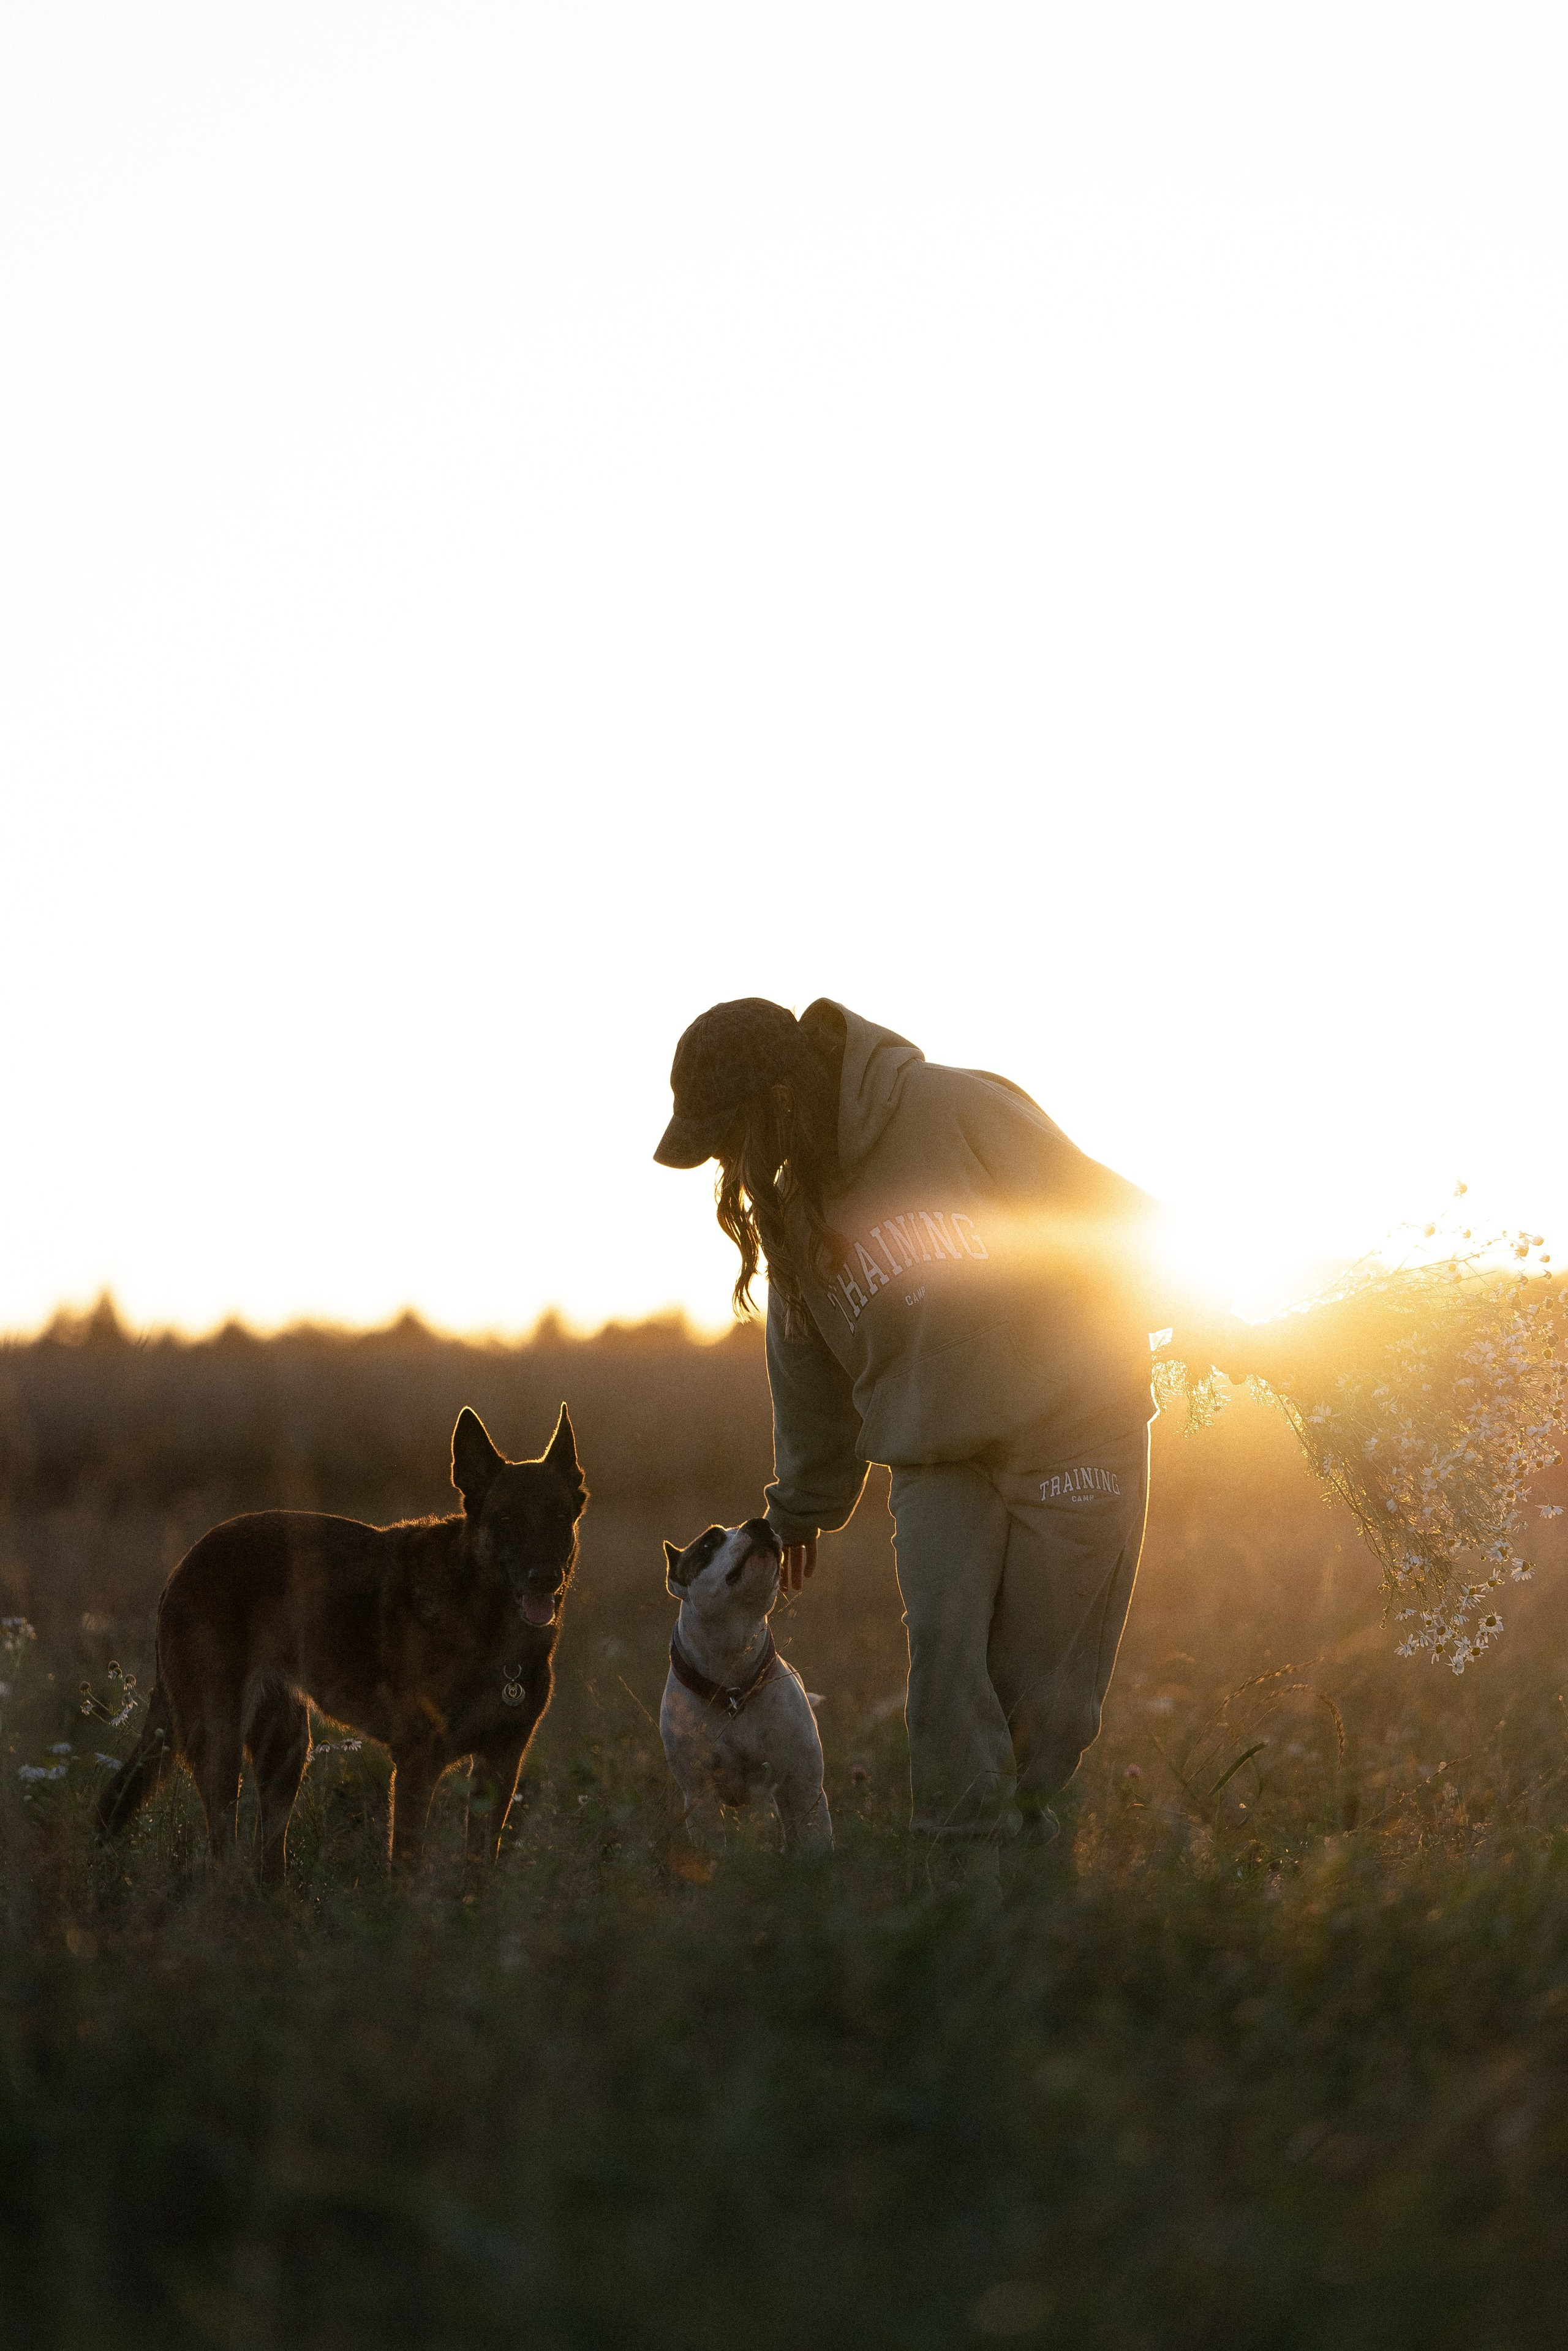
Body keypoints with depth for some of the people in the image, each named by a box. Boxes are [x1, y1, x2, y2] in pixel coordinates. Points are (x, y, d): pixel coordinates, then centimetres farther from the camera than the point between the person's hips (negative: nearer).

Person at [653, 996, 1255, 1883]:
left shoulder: (953, 1110, -16)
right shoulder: (792, 1207, 6)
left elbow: (1106, 1216, -9)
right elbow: (810, 1367, 20)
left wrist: (1190, 1318, -4)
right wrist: (804, 1506, 28)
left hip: (1072, 1420, -4)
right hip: (936, 1459, 4)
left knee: (1042, 1669, -3)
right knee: (944, 1636, -15)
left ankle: (1021, 1829, 18)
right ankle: (961, 1876, -12)